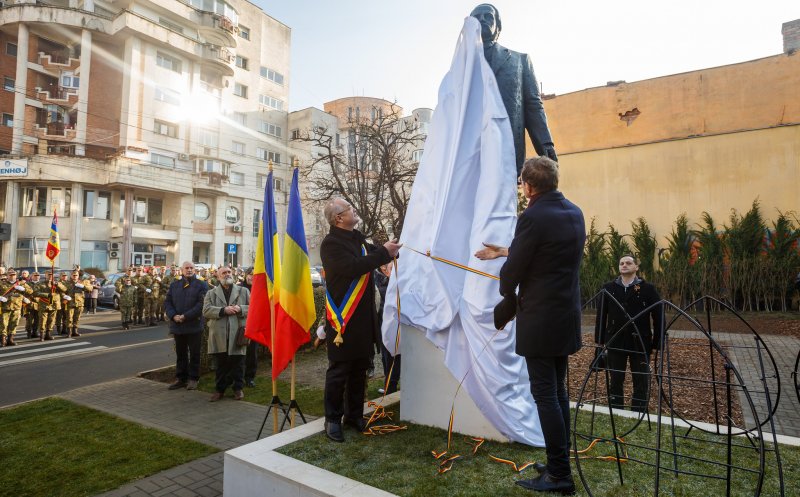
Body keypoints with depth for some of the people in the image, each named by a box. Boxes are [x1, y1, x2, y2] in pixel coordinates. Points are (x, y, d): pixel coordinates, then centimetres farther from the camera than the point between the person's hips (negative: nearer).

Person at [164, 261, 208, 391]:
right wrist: (174, 316, -10)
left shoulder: (201, 285, -2)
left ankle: (193, 378, 14)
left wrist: (185, 316, -17)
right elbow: (167, 302, 7)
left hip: (194, 326, -4)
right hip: (177, 325, 4)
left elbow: (201, 304, -12)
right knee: (180, 354, 13)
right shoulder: (174, 285, 11)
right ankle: (180, 378, 23)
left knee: (194, 354, 4)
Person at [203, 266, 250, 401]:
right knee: (221, 364, 8)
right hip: (219, 335, 0)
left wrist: (240, 309, -14)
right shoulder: (211, 293, 10)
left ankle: (238, 388, 20)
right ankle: (219, 389, 22)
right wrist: (224, 310, -16)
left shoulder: (243, 291, 10)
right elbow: (206, 310, -4)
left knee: (237, 363, 6)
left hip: (238, 334, 0)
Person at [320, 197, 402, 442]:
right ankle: (332, 419, 17)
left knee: (360, 368, 15)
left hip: (363, 318, 8)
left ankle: (354, 414, 30)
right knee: (339, 370, 2)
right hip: (343, 319, -8)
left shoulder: (357, 238, 12)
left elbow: (373, 255, 27)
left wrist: (389, 249, 7)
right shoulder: (331, 243, -13)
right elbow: (353, 267, -25)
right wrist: (384, 252, -18)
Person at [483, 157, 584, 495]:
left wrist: (509, 296, 7)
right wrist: (504, 251, 27)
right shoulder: (575, 213, 8)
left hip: (539, 319, -9)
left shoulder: (533, 217, -18)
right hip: (567, 316, 9)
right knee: (558, 392, 18)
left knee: (545, 395, 2)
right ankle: (560, 464, 30)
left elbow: (512, 270, -14)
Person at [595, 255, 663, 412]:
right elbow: (601, 315, 5)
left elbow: (658, 317, -2)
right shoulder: (609, 288, 3)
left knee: (641, 382, 7)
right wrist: (600, 340, 2)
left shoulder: (648, 289, -3)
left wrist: (657, 343, -5)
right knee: (615, 380, 10)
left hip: (640, 343, -1)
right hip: (615, 342, 2)